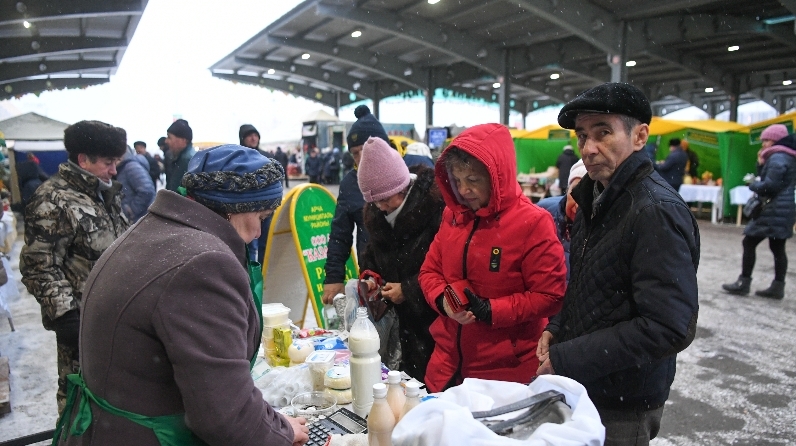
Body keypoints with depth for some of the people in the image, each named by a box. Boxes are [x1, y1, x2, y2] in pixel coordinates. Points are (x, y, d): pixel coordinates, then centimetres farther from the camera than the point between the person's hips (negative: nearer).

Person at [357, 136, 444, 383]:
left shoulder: (436, 202, -20)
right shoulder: (375, 212, 4)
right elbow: (372, 253, 20)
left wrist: (409, 289, -18)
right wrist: (370, 277, 0)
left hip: (437, 317, -7)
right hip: (408, 322, 7)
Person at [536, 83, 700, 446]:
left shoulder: (657, 211, -23)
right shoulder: (596, 198, 5)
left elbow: (670, 328, -28)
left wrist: (565, 360, -23)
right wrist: (556, 328, 0)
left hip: (623, 407, -8)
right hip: (583, 389, 8)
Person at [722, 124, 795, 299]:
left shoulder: (778, 158, -14)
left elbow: (769, 185, -22)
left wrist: (754, 185, -4)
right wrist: (762, 164, 5)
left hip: (774, 209, -10)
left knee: (749, 242, -5)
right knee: (778, 247, 9)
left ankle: (744, 283, -2)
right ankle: (778, 286, 12)